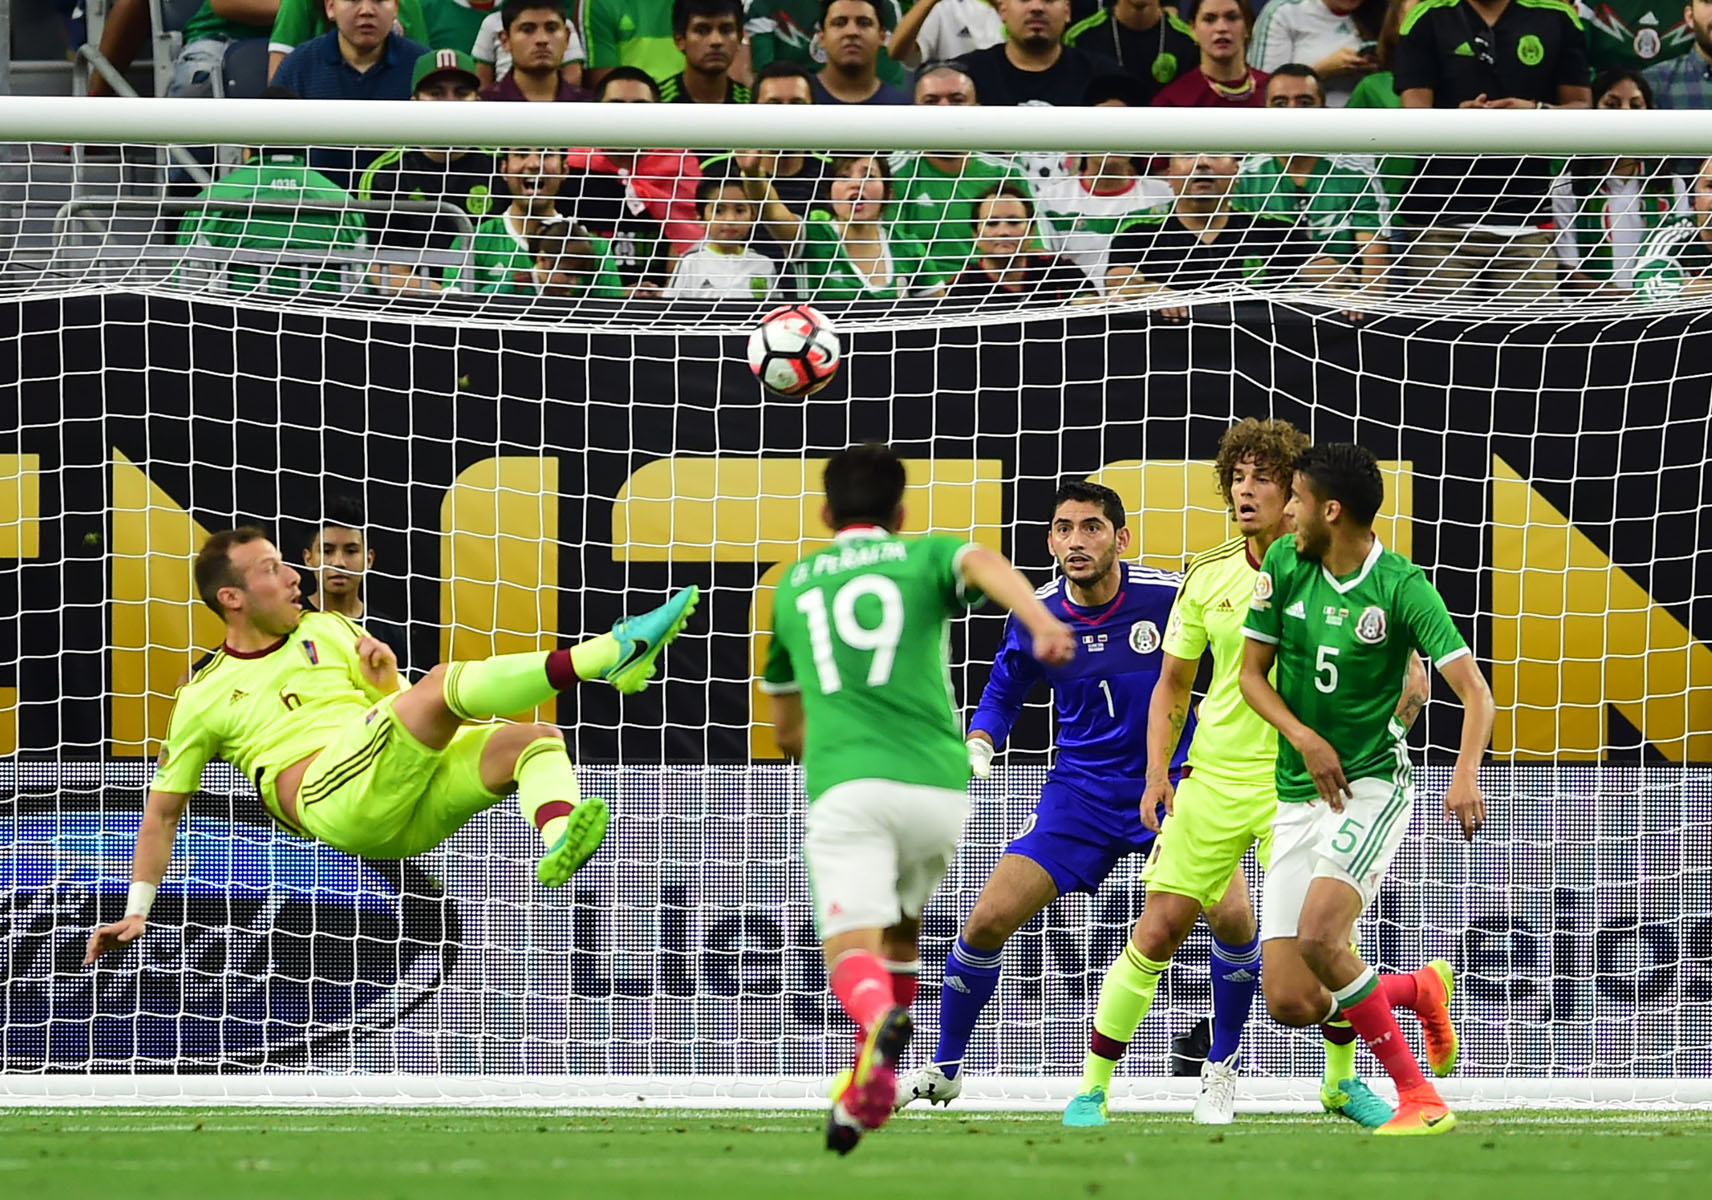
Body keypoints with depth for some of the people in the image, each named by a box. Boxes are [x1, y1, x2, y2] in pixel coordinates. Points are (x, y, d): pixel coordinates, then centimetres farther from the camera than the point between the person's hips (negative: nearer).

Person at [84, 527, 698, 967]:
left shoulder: (327, 630, 29)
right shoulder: (203, 699, 15)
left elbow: (400, 711, 27)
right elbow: (162, 812, 18)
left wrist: (387, 681, 3)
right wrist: (137, 912, 9)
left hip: (406, 812, 6)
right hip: (329, 793, -6)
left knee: (534, 739, -17)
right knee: (444, 682, -27)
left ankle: (556, 842, -48)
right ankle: (608, 655, -42)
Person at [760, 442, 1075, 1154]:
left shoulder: (793, 586, 23)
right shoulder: (926, 558, 15)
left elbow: (789, 733, 32)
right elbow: (986, 566, -12)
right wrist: (1041, 622, -31)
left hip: (843, 786, -1)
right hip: (938, 785, 1)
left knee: (851, 949, -15)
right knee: (900, 932, 25)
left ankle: (880, 1023, -49)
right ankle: (867, 1092, 19)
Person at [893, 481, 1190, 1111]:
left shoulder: (1169, 595, -15)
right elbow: (1003, 692, 13)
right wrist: (978, 744, -3)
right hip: (1081, 793, 3)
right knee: (987, 921, -7)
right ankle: (943, 1070, 15)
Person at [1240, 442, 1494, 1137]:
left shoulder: (1401, 587, -13)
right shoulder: (1284, 564, 2)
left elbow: (1474, 692, -18)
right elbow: (1252, 672, 8)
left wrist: (1466, 774, -36)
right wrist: (1303, 737, -11)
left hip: (1373, 786, -5)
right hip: (1298, 796, 5)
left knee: (1318, 936, -30)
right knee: (1290, 1002, -6)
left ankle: (1420, 1099, -17)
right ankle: (1420, 989, 24)